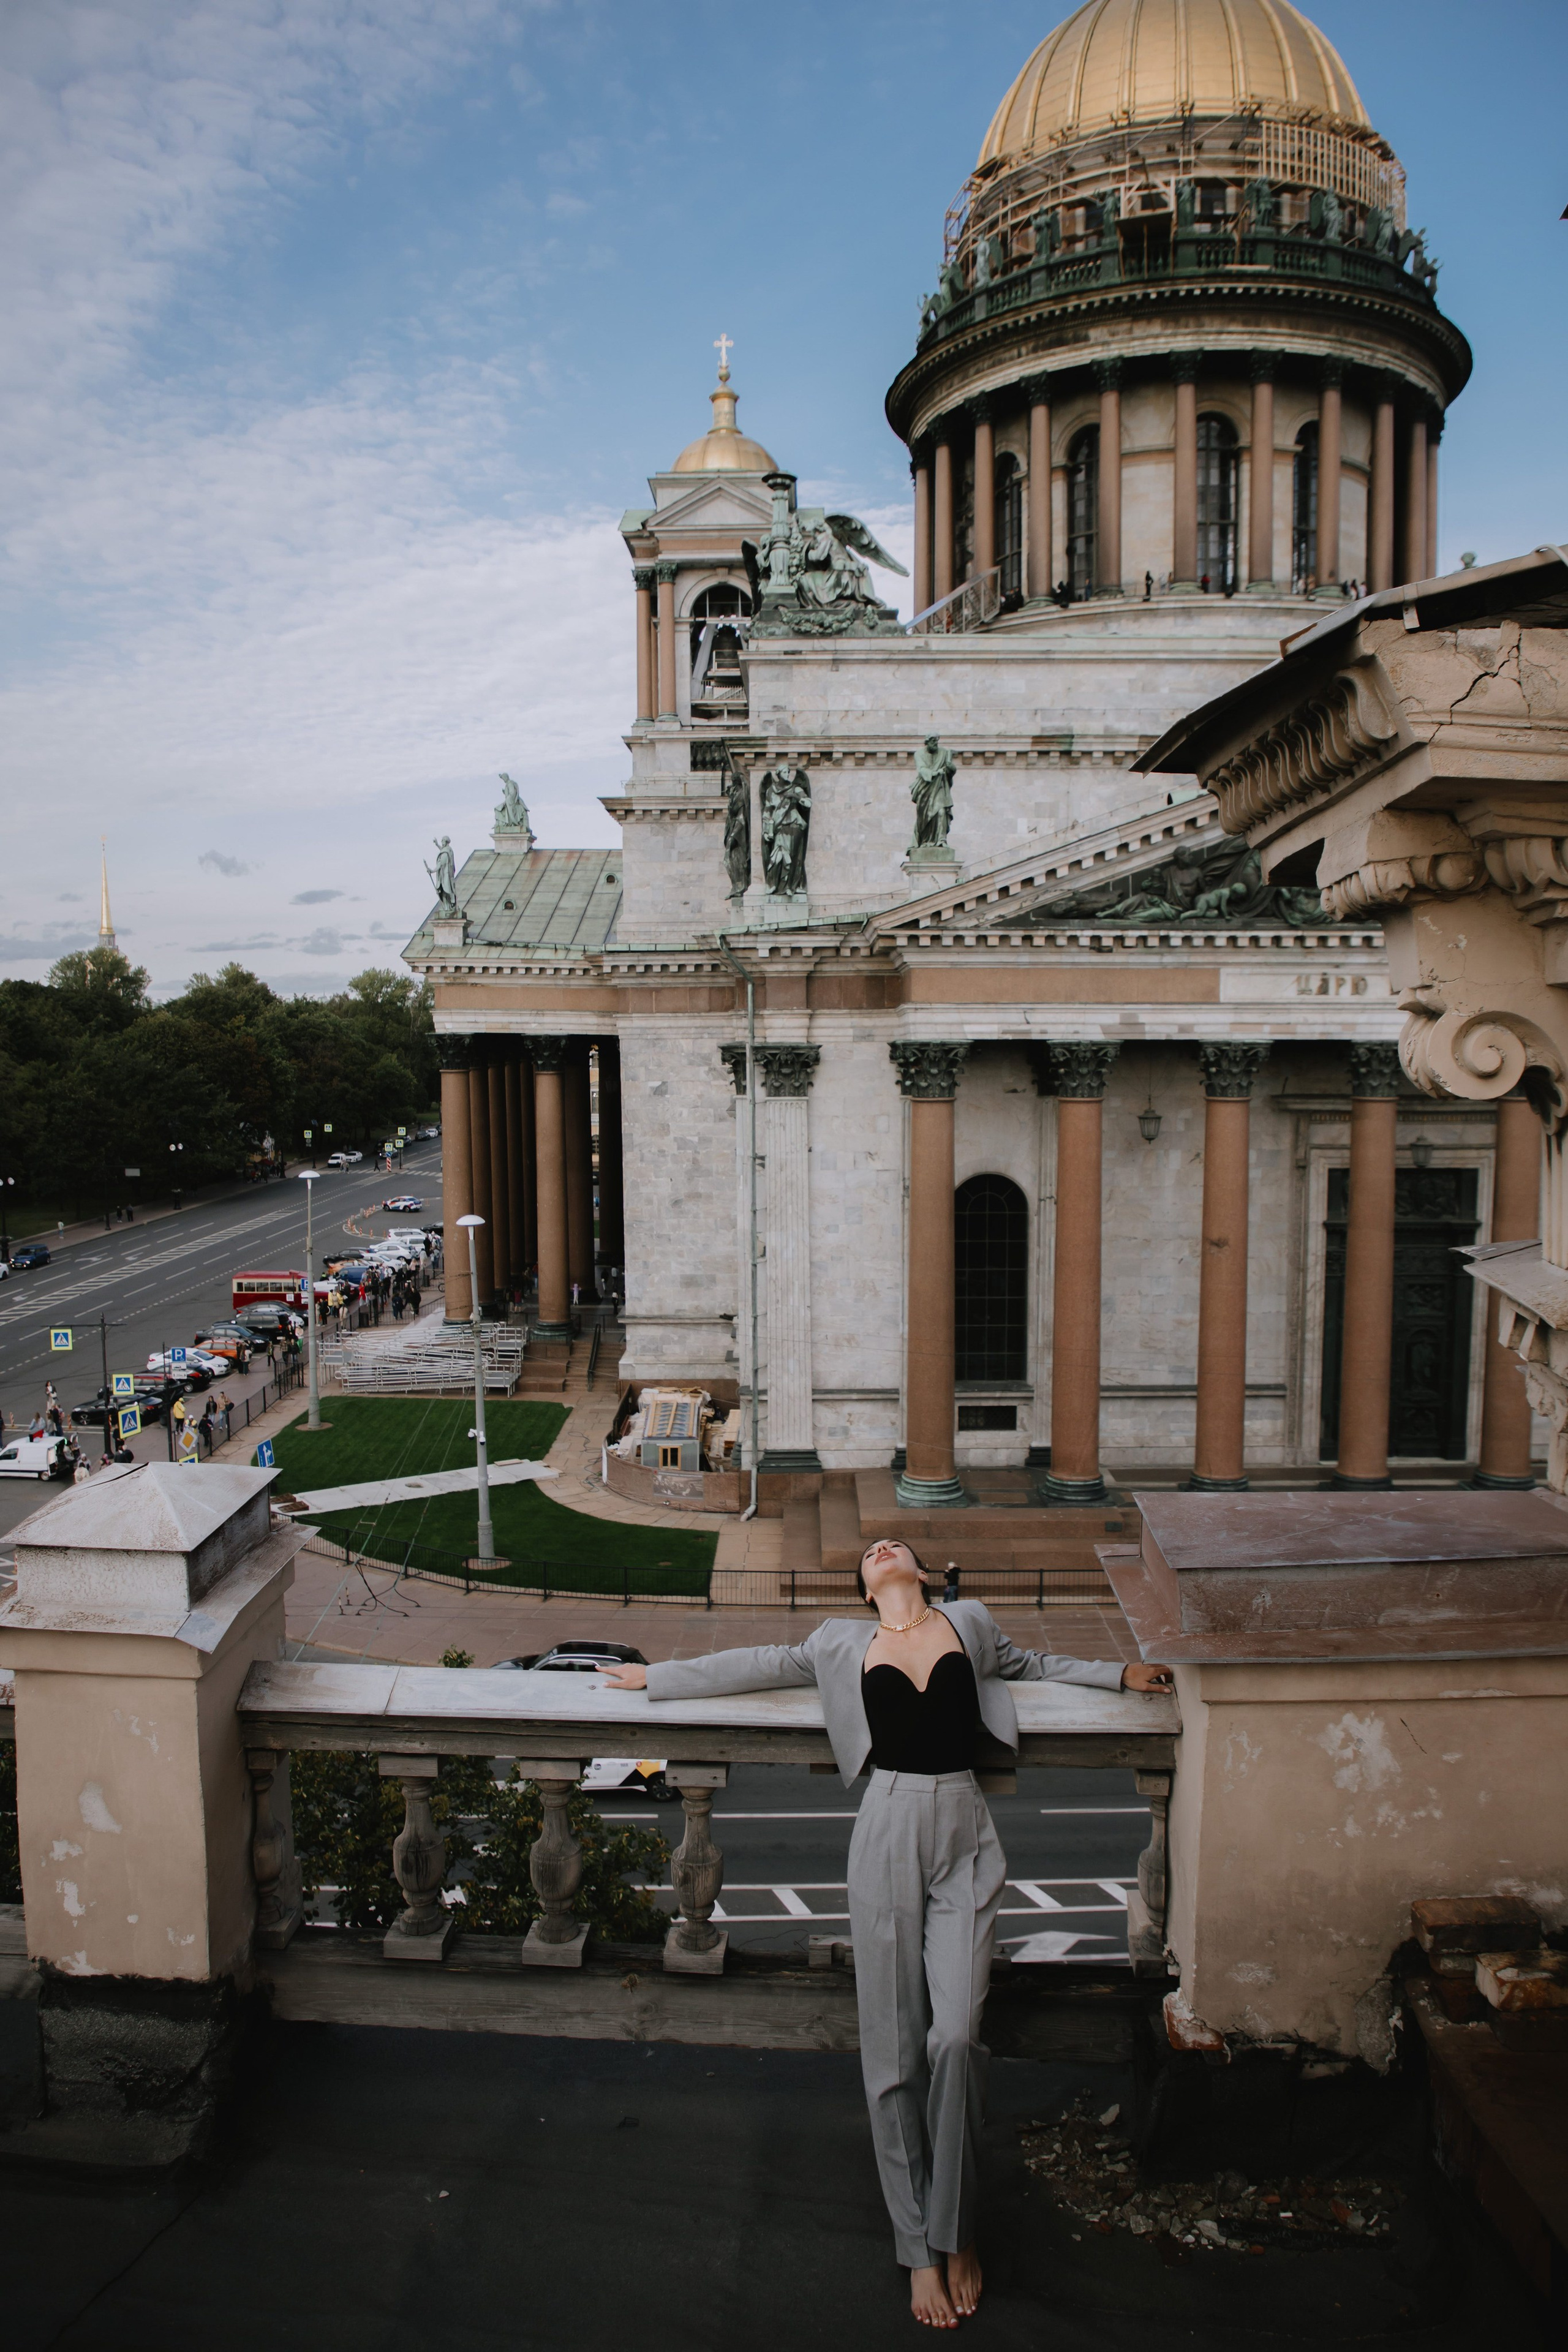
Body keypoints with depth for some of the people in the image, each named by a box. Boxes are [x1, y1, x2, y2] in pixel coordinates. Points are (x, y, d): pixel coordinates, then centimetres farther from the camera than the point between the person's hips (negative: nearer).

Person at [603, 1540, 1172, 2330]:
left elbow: (1027, 1664, 30)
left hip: (964, 1838, 0)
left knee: (955, 2035, -10)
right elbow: (761, 1665, 19)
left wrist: (1117, 1674, 31)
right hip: (889, 1836, 0)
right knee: (894, 2046, 3)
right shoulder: (845, 1644, 10)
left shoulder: (968, 1622, 12)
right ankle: (919, 2249, 17)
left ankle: (955, 2233, 11)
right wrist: (655, 1678, 22)